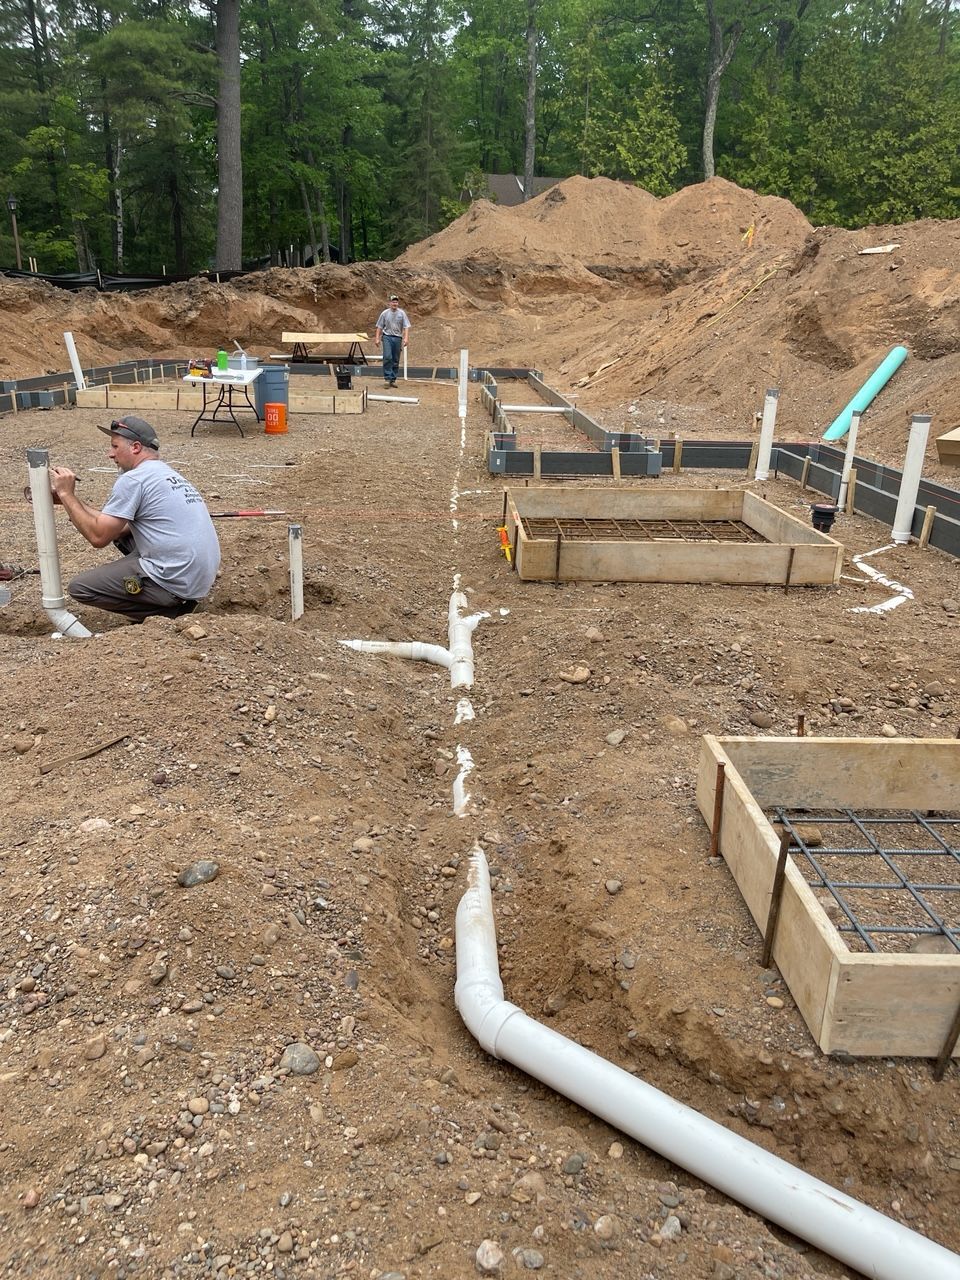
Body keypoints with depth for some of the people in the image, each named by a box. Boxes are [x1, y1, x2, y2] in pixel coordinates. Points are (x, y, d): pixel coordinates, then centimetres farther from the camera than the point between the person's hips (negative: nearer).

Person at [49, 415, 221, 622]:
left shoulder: (132, 479, -11)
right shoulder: (166, 473, 18)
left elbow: (98, 537, -10)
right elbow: (118, 527, 21)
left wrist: (66, 493, -1)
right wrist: (68, 498, 20)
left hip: (176, 582, -9)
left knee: (80, 587, 1)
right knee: (120, 531, 26)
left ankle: (168, 612, -1)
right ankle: (175, 600, 14)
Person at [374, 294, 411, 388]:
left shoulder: (402, 313, 3)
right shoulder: (384, 313, 2)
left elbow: (406, 327, 0)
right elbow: (379, 327, 6)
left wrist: (406, 338, -13)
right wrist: (377, 338, 0)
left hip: (398, 338, 2)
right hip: (387, 337, -2)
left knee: (396, 360, 5)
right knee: (387, 357, -17)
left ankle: (393, 379, 12)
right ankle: (387, 377, -12)